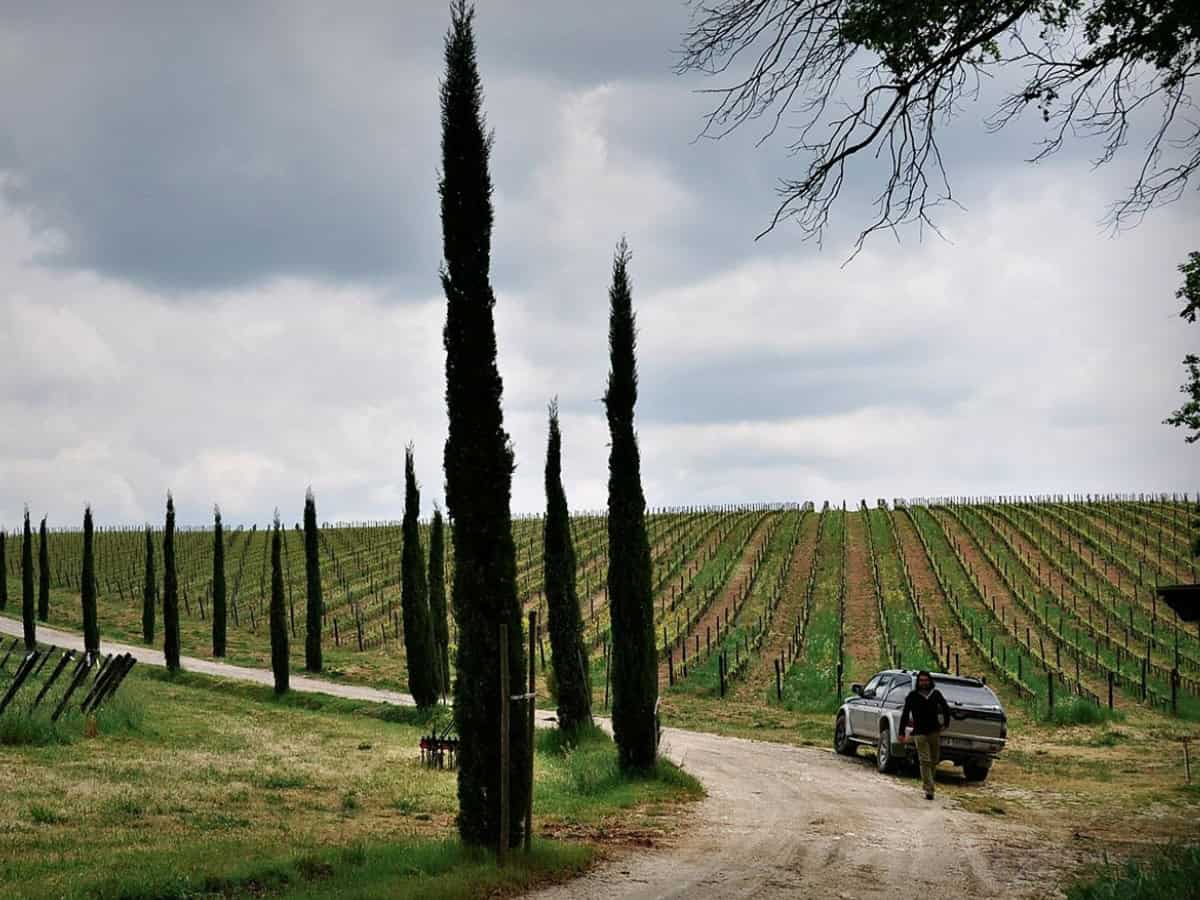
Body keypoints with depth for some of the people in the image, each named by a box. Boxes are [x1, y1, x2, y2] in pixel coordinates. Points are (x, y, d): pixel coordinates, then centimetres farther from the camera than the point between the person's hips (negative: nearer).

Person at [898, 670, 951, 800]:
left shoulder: (936, 694, 5)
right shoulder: (912, 696, -2)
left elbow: (946, 708, 22)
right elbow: (905, 715, -2)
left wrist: (946, 723, 17)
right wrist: (902, 733, -6)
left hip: (935, 732, 3)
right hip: (920, 733, -3)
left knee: (934, 761, 10)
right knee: (925, 762, -11)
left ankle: (928, 784, 29)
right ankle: (929, 790, -14)